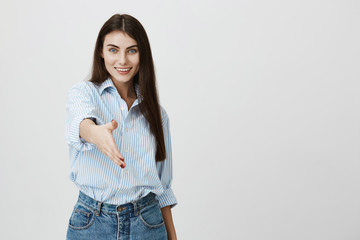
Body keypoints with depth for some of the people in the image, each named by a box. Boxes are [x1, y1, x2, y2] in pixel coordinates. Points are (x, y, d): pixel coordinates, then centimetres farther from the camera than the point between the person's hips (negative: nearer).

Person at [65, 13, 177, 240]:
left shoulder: (156, 113, 6)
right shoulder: (84, 92, -3)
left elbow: (163, 184, 12)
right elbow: (80, 118, -29)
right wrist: (95, 132, -51)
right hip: (91, 222, -2)